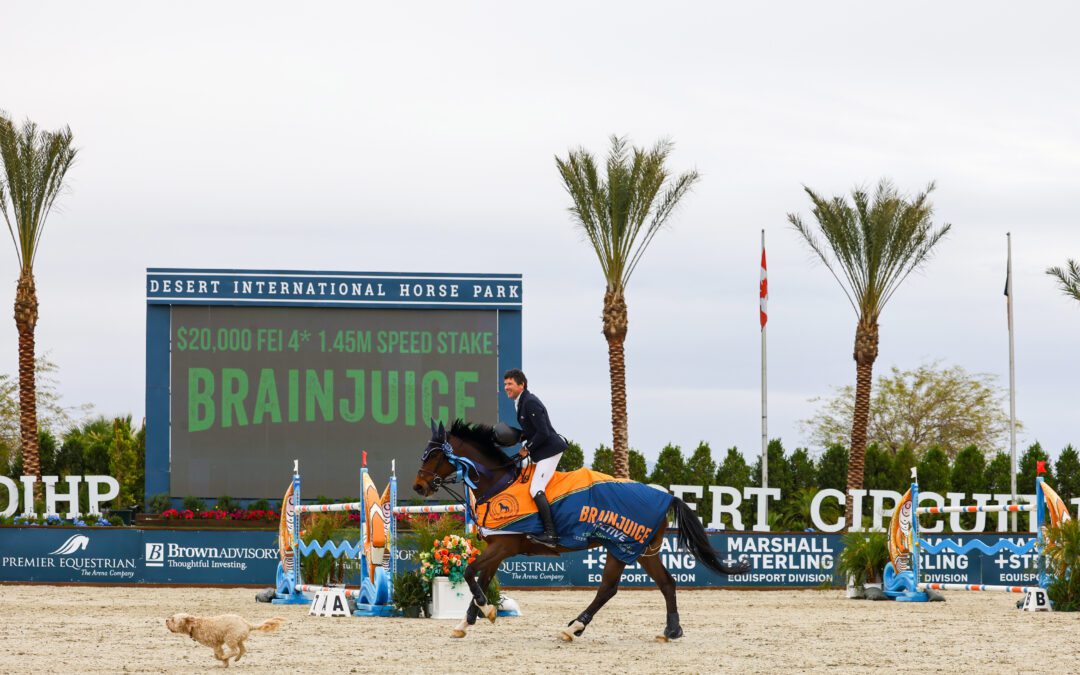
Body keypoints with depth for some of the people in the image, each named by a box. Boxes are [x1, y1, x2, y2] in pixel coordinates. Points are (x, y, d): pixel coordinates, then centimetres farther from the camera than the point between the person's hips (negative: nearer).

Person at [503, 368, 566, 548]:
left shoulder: (530, 403, -19)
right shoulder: (522, 401, 13)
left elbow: (543, 433, -23)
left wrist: (528, 449, -13)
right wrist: (520, 437, 7)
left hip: (549, 450, -11)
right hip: (543, 451, 11)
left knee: (536, 490, -17)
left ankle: (550, 534, -21)